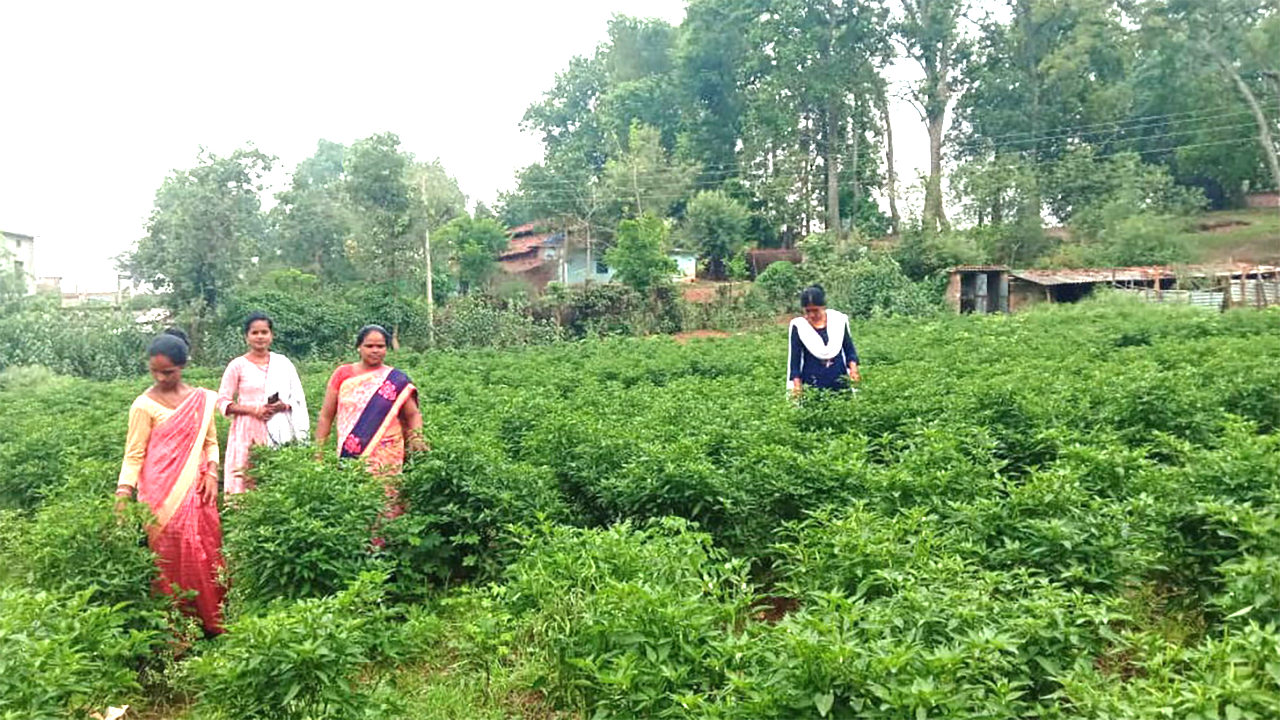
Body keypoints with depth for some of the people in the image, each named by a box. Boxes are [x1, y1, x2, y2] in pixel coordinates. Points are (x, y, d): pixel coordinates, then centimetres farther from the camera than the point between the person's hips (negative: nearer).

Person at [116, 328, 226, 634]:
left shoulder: (202, 399, 7)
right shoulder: (145, 405, -5)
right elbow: (134, 454, -5)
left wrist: (212, 472, -1)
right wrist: (123, 493, -16)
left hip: (197, 491, 4)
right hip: (163, 494, -4)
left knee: (207, 553, 7)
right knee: (173, 561, -2)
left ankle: (212, 621, 20)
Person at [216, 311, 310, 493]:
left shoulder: (283, 363, 9)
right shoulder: (238, 365, 3)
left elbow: (298, 399, 10)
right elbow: (223, 402, 1)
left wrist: (283, 406, -10)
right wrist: (253, 410, -12)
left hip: (278, 431, 2)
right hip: (247, 431, -2)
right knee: (244, 483, -6)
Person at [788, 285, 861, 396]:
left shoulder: (839, 320, -2)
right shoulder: (799, 326, -6)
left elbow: (849, 349, 7)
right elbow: (794, 359, -3)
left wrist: (853, 369, -9)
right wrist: (797, 386, -10)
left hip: (839, 381, 2)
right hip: (811, 384, -2)